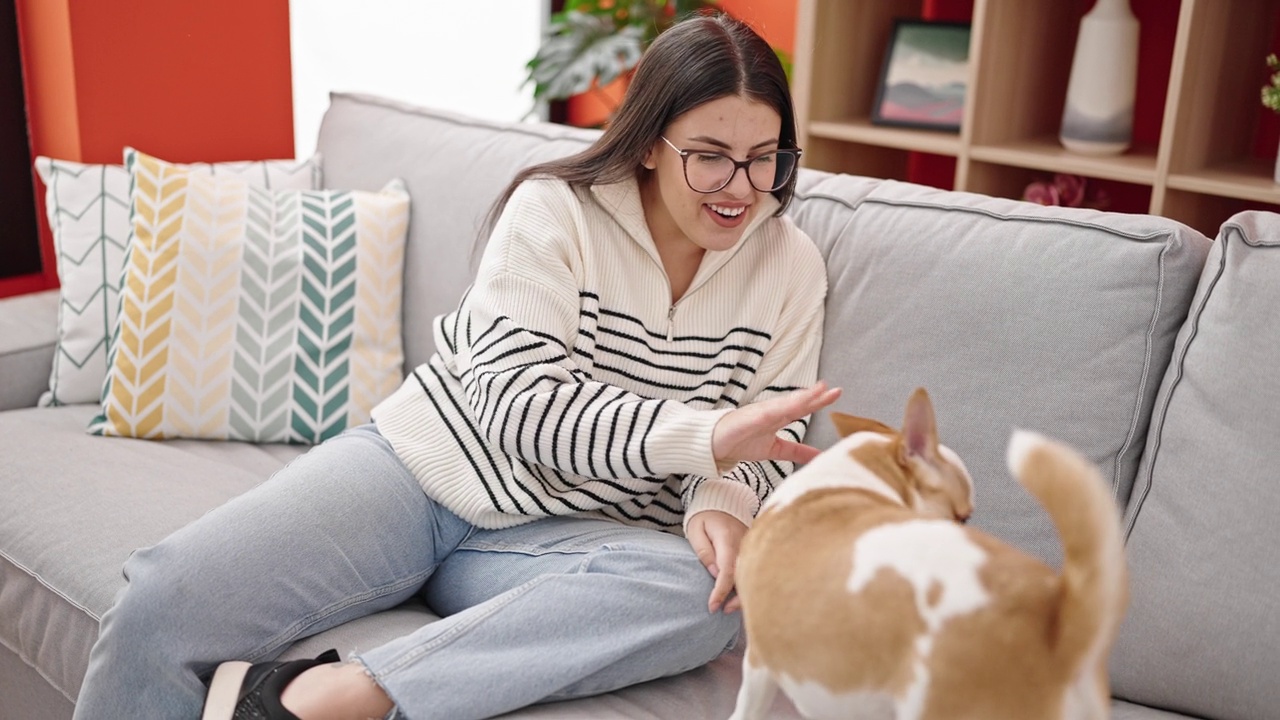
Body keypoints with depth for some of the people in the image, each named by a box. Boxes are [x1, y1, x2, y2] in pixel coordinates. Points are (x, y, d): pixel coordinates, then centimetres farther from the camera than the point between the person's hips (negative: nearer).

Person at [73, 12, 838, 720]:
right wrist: (702, 435, -27)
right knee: (166, 598, -22)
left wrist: (722, 500, -19)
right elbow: (512, 406, -17)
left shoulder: (792, 266, 2)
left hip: (563, 535, 2)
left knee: (717, 595, -34)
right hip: (424, 464, -1)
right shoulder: (555, 210, -8)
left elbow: (769, 440, 6)